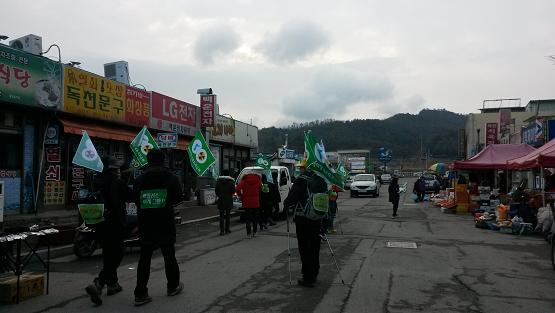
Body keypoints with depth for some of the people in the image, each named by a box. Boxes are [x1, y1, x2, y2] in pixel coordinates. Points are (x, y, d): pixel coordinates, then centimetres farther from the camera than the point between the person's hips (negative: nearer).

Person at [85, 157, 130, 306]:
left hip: (99, 224, 7)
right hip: (115, 223, -7)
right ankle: (98, 284, -15)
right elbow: (130, 197, -7)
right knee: (115, 255, -1)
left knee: (108, 254, 20)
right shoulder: (117, 182, -14)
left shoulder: (96, 181, 4)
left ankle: (112, 284, 30)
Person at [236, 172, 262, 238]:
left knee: (248, 218, 2)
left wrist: (241, 196, -2)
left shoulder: (244, 181, -1)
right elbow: (260, 189, 1)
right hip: (256, 202, 2)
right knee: (255, 218, 15)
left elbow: (237, 189, -13)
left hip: (247, 202, -2)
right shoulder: (258, 181, 7)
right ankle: (254, 232, 20)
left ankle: (249, 234, -4)